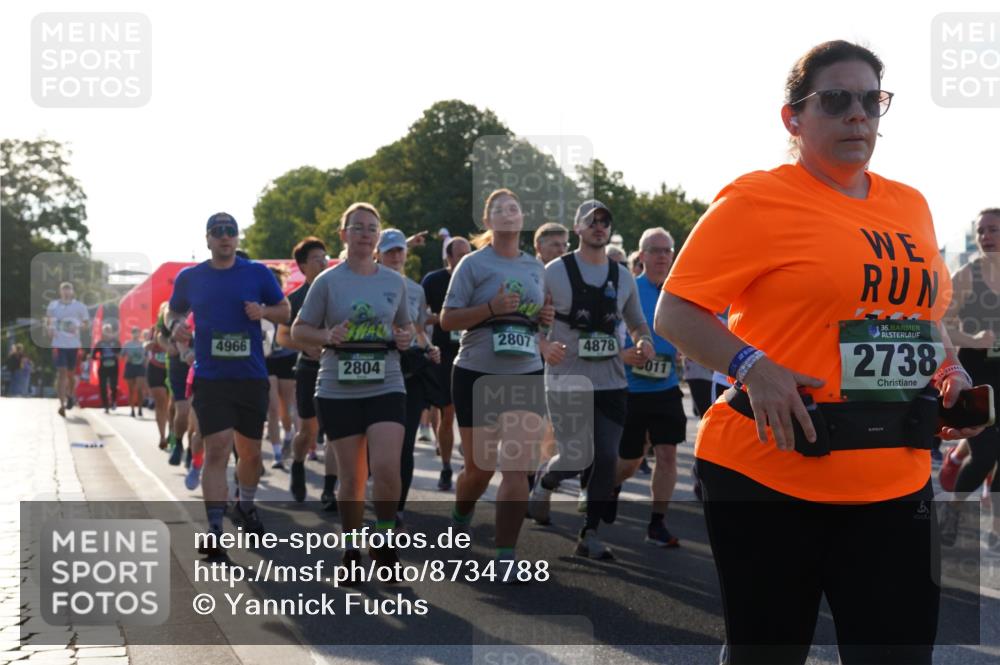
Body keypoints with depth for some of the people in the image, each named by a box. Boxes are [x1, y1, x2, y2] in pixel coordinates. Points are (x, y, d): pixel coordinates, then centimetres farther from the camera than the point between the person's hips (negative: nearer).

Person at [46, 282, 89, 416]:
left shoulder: (79, 306, 1)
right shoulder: (53, 305, 5)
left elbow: (86, 323, 5)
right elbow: (48, 321, 15)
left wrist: (78, 327, -15)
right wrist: (49, 329, -7)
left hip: (74, 344, 0)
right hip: (58, 344, 0)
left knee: (71, 373, 12)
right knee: (61, 373, -10)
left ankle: (70, 395, 41)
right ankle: (62, 404, -13)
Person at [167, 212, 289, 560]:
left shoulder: (258, 273, 3)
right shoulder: (189, 277, 5)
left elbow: (285, 310, 9)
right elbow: (174, 311, 18)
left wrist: (263, 312, -12)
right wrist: (175, 325, -5)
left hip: (252, 376, 2)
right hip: (210, 378, -2)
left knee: (250, 452, 13)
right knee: (216, 450, -13)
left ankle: (246, 507, 40)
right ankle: (214, 531, -14)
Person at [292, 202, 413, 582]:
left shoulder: (394, 282, 8)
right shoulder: (328, 282, 0)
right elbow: (298, 331, 5)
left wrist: (405, 338, -1)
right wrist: (328, 336, -15)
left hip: (386, 387, 1)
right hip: (339, 391, -1)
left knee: (387, 468, -16)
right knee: (351, 478, 4)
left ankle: (384, 543, 5)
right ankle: (351, 549, 21)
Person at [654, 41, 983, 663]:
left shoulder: (910, 207, 13)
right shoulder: (756, 200, -6)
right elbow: (674, 313, -7)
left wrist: (950, 366, 6)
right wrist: (751, 367, -22)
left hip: (896, 486, 5)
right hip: (771, 477, -5)